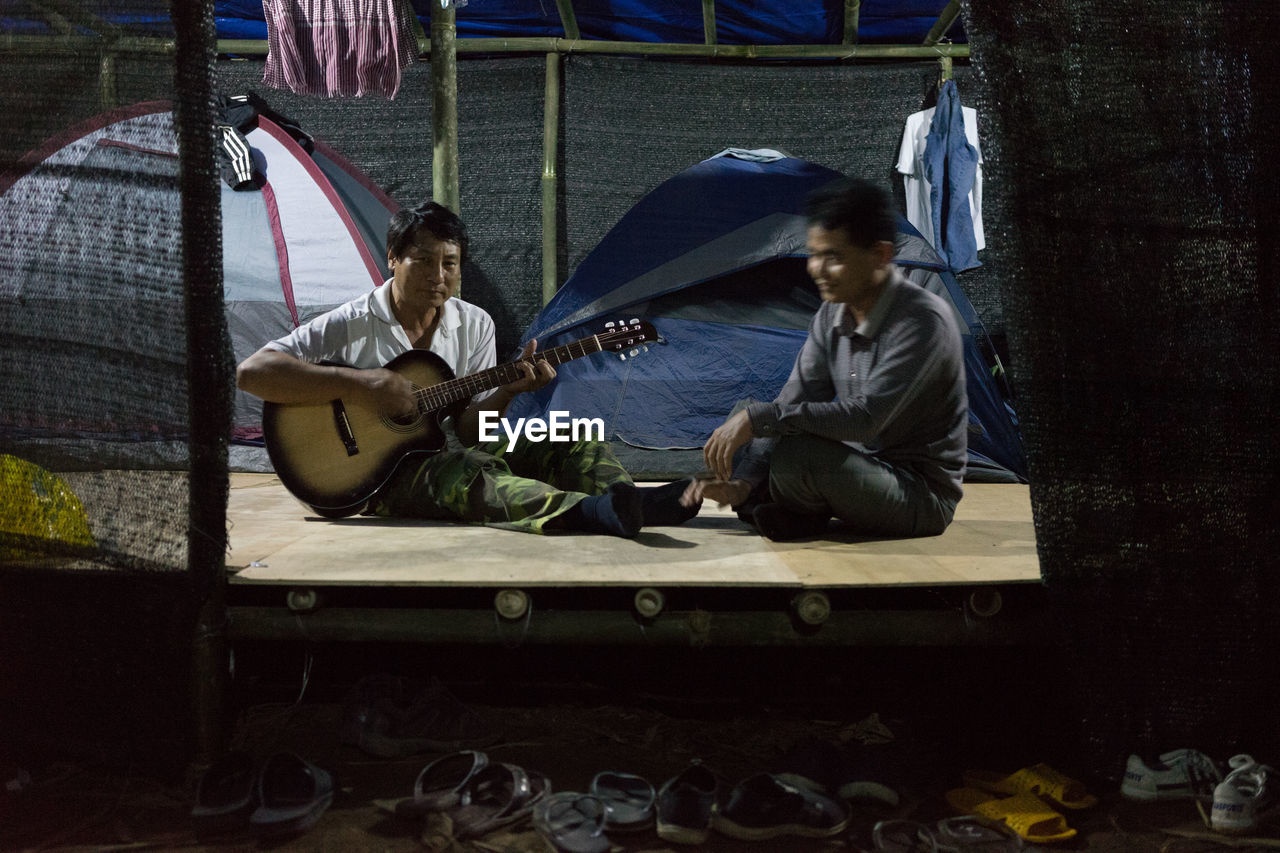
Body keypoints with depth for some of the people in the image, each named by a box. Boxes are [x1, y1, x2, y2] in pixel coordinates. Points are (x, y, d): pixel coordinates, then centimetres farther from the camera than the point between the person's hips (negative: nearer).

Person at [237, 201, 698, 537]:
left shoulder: (475, 325, 7)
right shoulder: (349, 327, -6)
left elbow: (467, 430, 2)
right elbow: (251, 372, -15)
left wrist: (507, 391, -20)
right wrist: (357, 384, -24)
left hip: (453, 453, 6)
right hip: (381, 471, -6)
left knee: (567, 445, -13)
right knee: (465, 472, -38)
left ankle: (631, 502, -46)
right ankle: (593, 514, -65)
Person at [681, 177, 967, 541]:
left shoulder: (924, 321, -24)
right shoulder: (831, 316, 1)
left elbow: (866, 417, -33)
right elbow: (792, 405, -1)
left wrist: (759, 417, -33)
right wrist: (743, 481, -15)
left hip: (921, 496, -7)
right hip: (862, 467, 8)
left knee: (799, 456, -32)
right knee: (746, 416, 3)